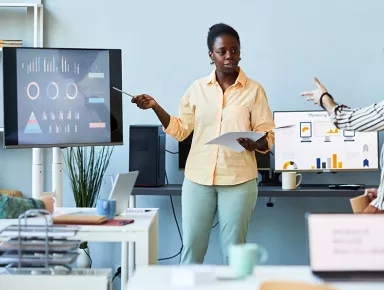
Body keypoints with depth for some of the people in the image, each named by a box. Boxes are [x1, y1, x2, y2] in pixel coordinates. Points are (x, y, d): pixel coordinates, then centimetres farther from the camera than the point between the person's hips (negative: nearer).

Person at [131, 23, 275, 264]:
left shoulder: (254, 91, 0)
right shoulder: (198, 89, 6)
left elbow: (268, 137, -1)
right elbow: (180, 130, 10)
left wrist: (255, 144, -23)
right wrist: (155, 106, -3)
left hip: (238, 180, -2)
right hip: (198, 178, 2)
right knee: (191, 246, 5)